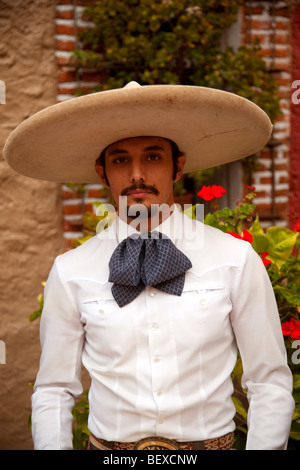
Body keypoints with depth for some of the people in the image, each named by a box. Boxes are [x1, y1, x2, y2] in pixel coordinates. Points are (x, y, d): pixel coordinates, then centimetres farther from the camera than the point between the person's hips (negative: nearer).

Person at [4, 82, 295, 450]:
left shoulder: (237, 260, -11)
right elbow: (53, 391, -1)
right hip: (108, 444, 1)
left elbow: (270, 385, -6)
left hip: (211, 441, 0)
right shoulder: (69, 272, -8)